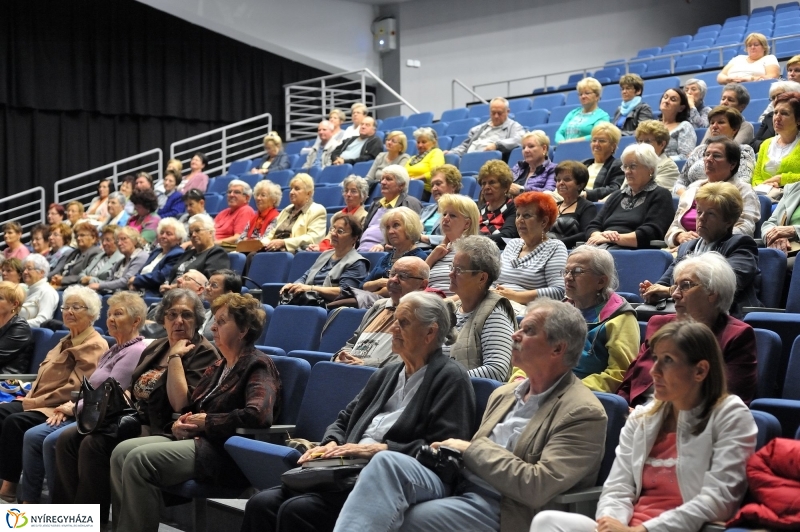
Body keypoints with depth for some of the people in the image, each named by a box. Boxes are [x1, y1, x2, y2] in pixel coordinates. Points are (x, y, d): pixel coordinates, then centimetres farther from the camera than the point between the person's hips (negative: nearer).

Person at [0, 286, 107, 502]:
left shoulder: (94, 346, -9)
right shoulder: (68, 341, 21)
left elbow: (75, 389, -17)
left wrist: (34, 402, -16)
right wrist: (30, 398, 3)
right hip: (40, 401, 9)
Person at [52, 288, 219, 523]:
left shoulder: (204, 353, -7)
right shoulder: (156, 348, 17)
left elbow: (180, 403, -20)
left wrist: (175, 356, -16)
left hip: (161, 430, -8)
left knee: (93, 444, -26)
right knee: (67, 439, -10)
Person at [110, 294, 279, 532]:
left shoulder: (258, 366, -7)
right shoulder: (218, 367, 20)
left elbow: (259, 414, -24)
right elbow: (191, 408, 26)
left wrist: (207, 421, -14)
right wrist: (179, 424, 1)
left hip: (225, 452, -9)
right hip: (199, 439, 9)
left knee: (139, 459, -23)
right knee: (122, 452, -8)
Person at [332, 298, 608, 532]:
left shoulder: (584, 413, -7)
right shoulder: (504, 393, 18)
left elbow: (538, 487, -17)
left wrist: (472, 449, -9)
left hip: (504, 509, -7)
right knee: (388, 462, -22)